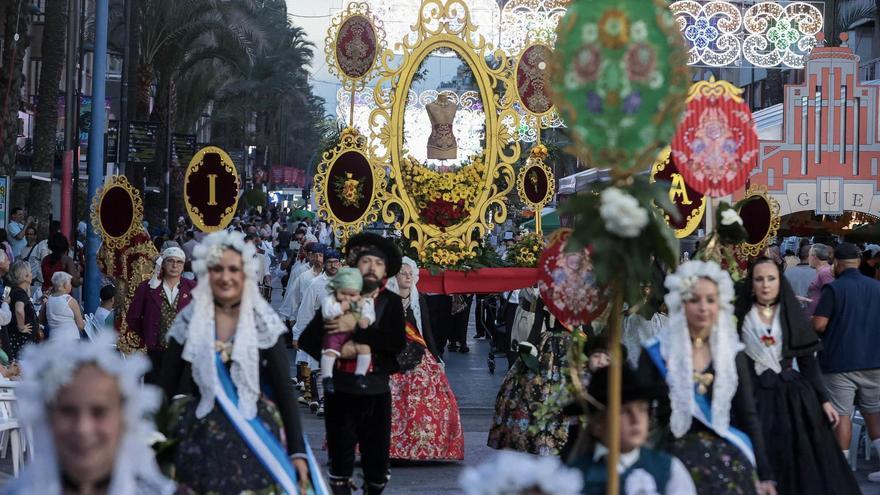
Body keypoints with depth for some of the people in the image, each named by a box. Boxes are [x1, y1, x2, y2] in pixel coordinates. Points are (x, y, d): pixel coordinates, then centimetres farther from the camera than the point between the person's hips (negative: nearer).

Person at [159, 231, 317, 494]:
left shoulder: (263, 321, -3)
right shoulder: (189, 321, -1)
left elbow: (284, 389, -3)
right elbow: (166, 387, 3)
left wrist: (298, 450, -8)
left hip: (255, 440, -1)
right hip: (201, 442, 1)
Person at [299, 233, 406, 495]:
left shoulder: (391, 302, 3)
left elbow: (397, 342, -14)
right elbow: (306, 339, 2)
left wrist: (356, 329, -19)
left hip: (376, 391, 0)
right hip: (340, 389, 0)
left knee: (377, 458, 3)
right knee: (340, 457, 6)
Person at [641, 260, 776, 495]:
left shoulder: (733, 353, 5)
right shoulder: (656, 353, -2)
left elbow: (748, 415, 6)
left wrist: (764, 474, 0)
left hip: (727, 458, 2)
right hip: (675, 458, -2)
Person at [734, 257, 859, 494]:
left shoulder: (792, 315, 5)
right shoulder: (740, 317, 2)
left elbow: (808, 361, 5)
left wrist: (823, 400, -1)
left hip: (794, 395, 1)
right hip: (756, 397, -1)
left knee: (804, 463, 2)